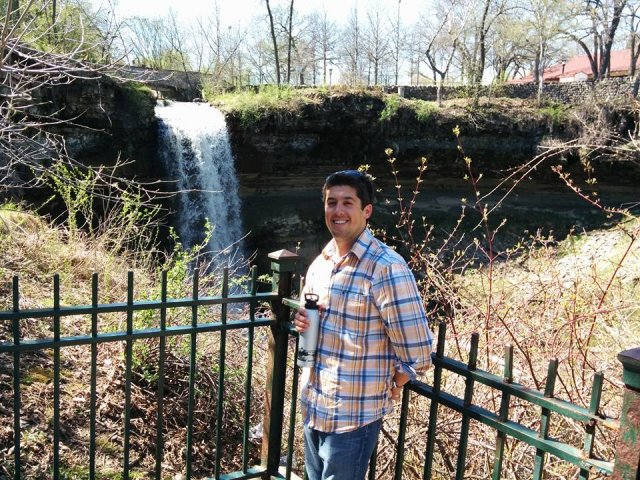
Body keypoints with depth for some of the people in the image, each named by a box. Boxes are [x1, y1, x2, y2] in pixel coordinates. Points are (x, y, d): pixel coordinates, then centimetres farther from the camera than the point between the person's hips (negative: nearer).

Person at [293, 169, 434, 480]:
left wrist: (381, 391, -4)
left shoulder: (386, 268, -21)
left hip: (353, 416, -7)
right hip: (312, 407, 7)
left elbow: (417, 355, -19)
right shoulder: (320, 261, 3)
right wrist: (303, 320, -4)